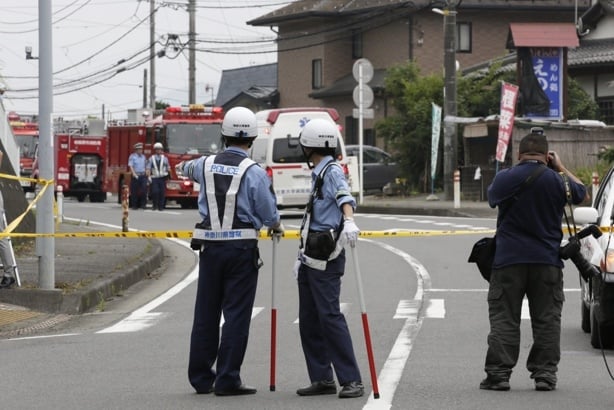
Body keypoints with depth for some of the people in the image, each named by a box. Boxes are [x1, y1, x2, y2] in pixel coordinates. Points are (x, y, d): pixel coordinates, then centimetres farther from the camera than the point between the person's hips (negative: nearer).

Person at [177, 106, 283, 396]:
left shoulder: (206, 165, 5)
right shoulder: (254, 173, -10)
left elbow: (190, 168, 31)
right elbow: (269, 213, -7)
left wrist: (182, 168, 56)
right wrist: (276, 227, 17)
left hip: (210, 247, 5)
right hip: (241, 249, -5)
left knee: (205, 314, 13)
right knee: (236, 315, -1)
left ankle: (201, 378, 20)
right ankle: (227, 380, -4)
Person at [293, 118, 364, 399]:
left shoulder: (333, 172, -8)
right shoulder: (318, 175, 21)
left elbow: (345, 198, -28)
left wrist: (349, 221, -48)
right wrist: (303, 256, 31)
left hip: (326, 258, -10)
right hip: (312, 257, 10)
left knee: (329, 315, -14)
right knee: (308, 319, 8)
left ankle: (351, 380, -14)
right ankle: (322, 379, 12)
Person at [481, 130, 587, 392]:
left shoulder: (504, 179, -6)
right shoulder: (557, 181, -3)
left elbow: (492, 199, 16)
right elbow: (581, 193, 17)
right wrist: (561, 168, 24)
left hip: (508, 261, 0)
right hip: (547, 262, 1)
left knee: (503, 319, 3)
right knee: (547, 320, 6)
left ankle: (498, 373, -2)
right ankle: (545, 373, 3)